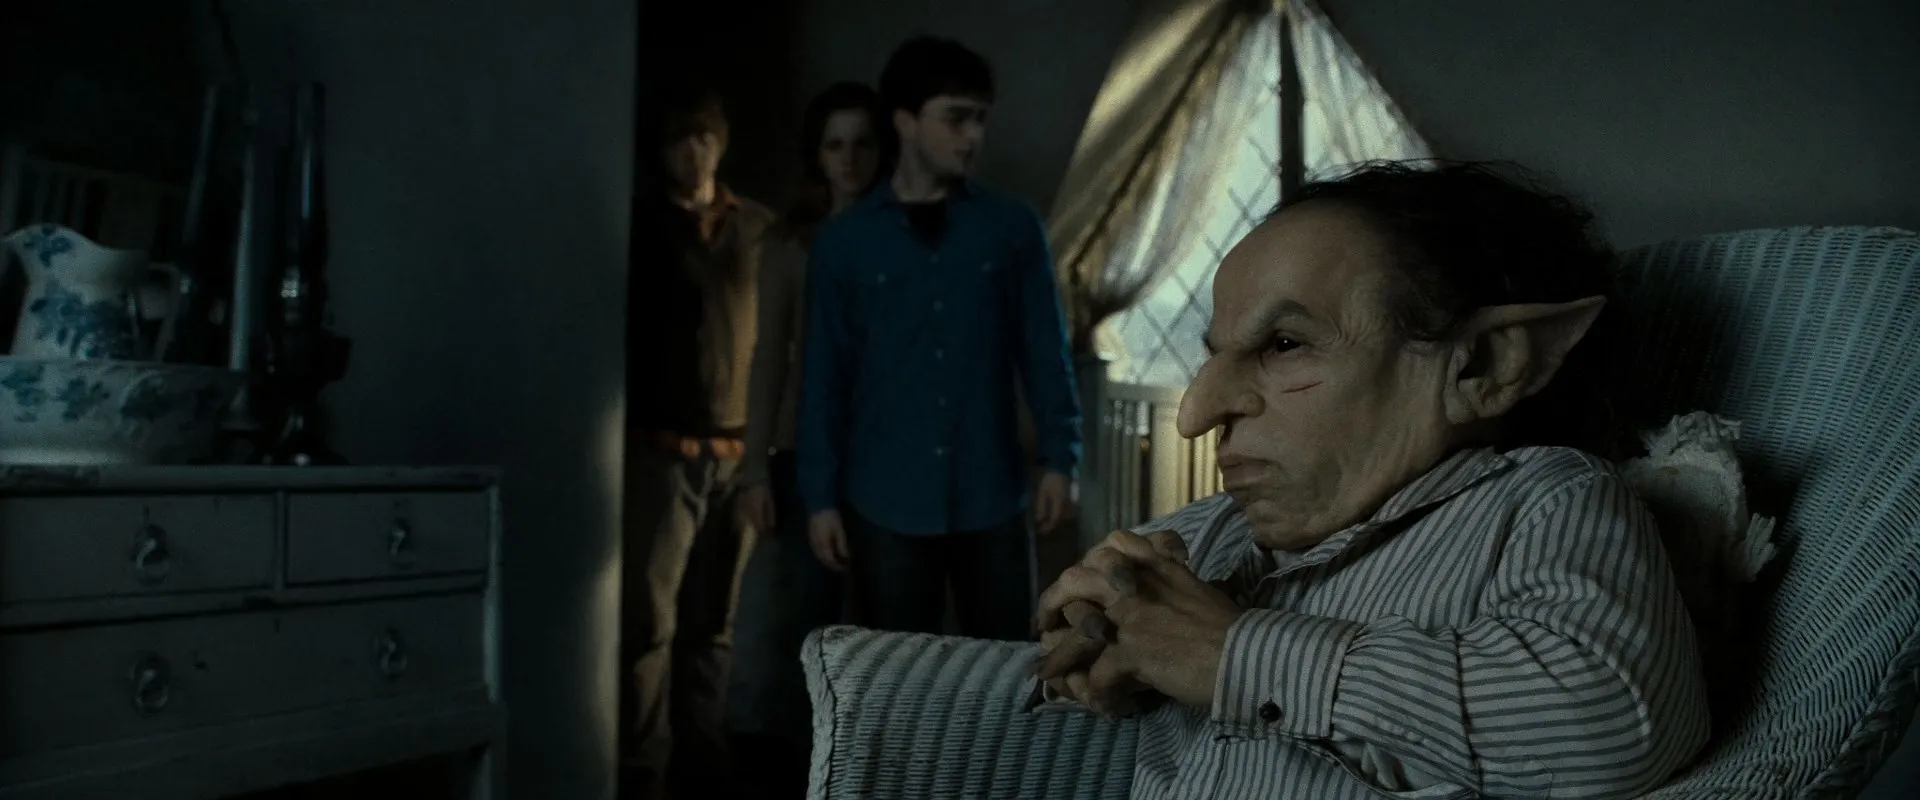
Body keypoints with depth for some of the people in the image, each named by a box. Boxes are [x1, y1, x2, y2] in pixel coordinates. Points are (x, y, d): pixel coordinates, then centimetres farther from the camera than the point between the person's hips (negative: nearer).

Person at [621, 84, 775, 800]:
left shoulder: (758, 227, 11)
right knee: (648, 619, -5)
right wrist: (623, 432, -6)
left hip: (738, 449, 3)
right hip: (660, 448, -3)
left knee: (714, 619, 9)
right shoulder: (638, 224, 3)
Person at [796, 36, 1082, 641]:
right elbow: (824, 376, 3)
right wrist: (820, 496, 0)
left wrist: (1059, 459, -4)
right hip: (886, 505, 0)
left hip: (992, 500, 0)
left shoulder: (1013, 228, 3)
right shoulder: (844, 242, 2)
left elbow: (1045, 353, 4)